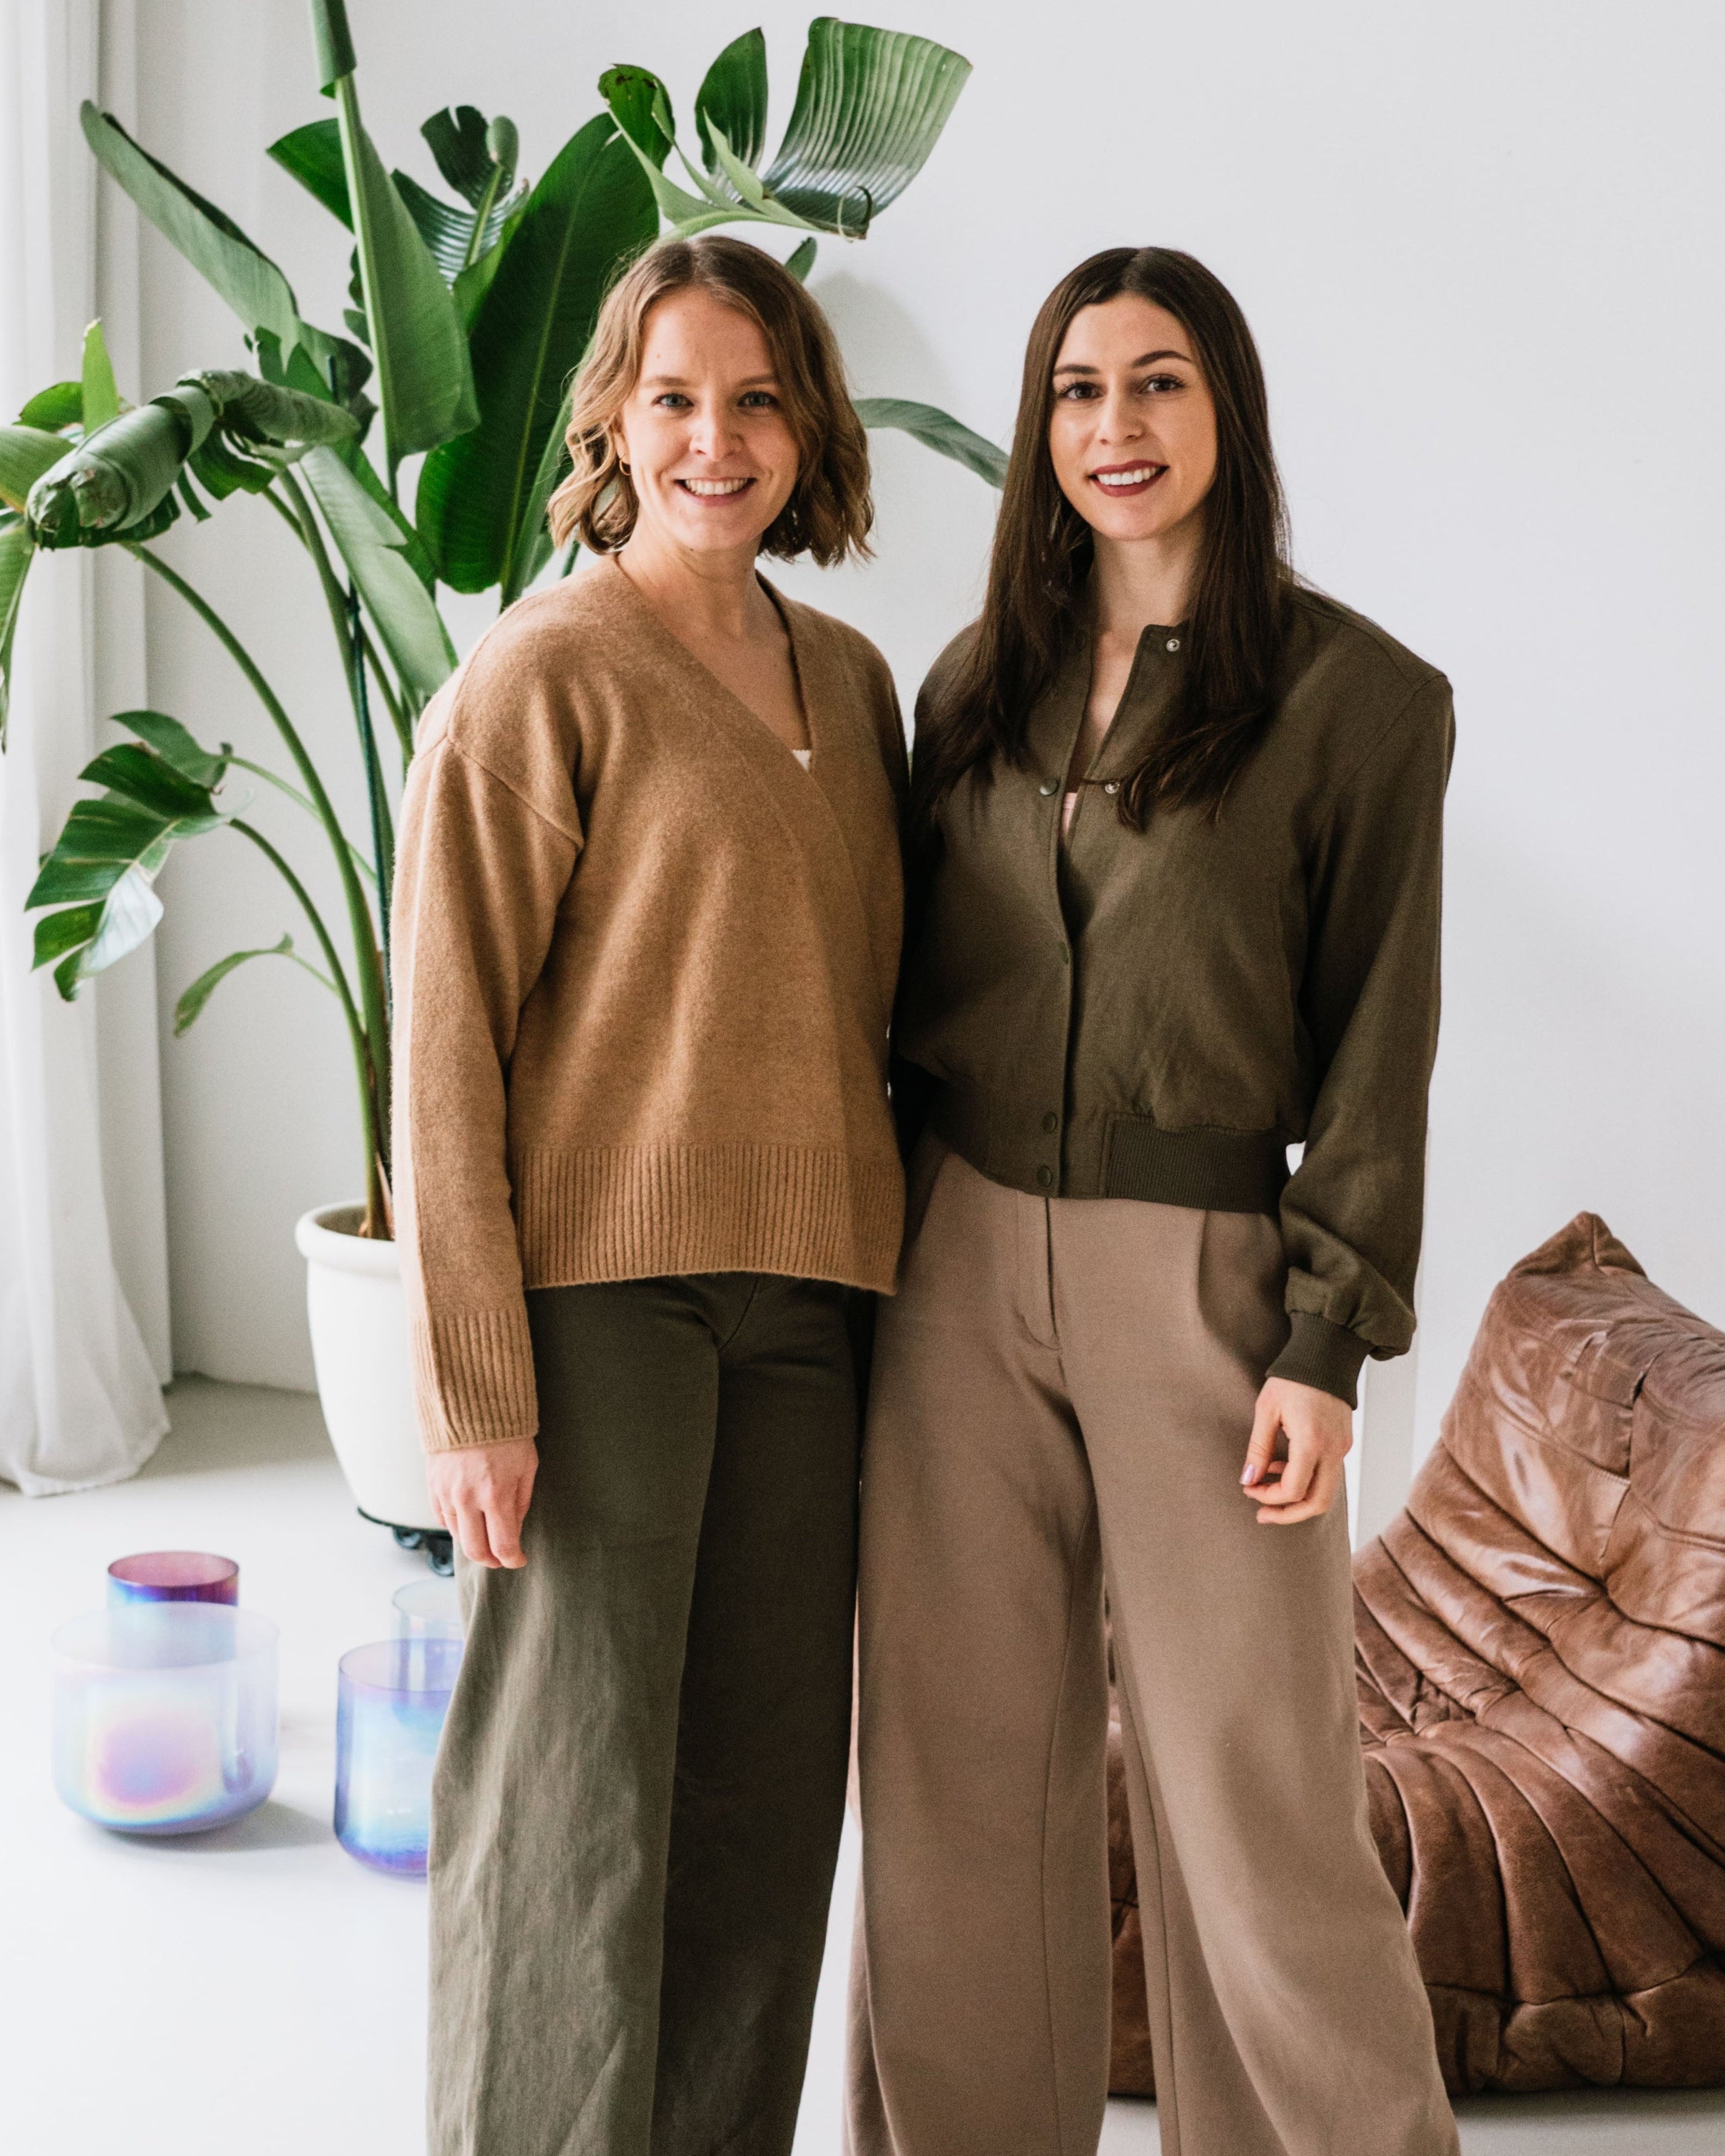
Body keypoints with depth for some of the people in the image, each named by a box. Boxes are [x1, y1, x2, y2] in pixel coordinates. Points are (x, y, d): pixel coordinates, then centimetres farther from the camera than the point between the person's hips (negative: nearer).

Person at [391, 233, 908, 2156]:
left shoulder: (849, 682, 14)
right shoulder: (537, 678, -6)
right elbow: (442, 1049, -9)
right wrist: (470, 1385, -14)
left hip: (803, 1292, 6)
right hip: (596, 1287, -6)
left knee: (766, 1788, 11)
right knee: (571, 1796, -1)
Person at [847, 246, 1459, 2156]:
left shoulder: (1358, 696, -3)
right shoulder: (976, 682, 10)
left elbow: (1378, 1047, -5)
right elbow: (912, 986, 13)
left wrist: (1329, 1347, -10)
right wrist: (876, 1258, 9)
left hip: (1198, 1275, -4)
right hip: (961, 1261, 4)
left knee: (1249, 1782, 2)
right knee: (958, 1769, 10)